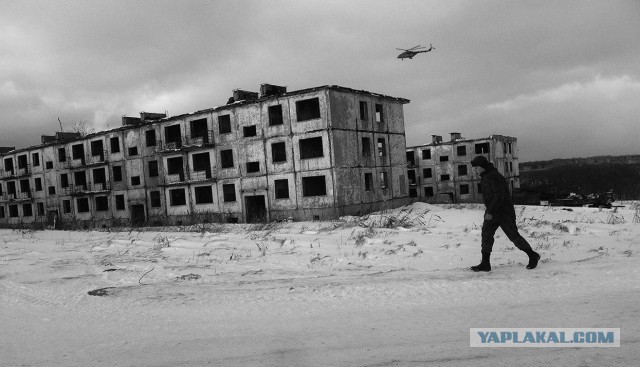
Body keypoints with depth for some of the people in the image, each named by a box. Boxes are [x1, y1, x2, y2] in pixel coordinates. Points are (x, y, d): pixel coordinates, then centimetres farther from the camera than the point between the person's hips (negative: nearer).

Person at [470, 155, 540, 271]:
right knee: (486, 235, -2)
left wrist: (491, 211, -27)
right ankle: (485, 263, -2)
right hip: (491, 213, 9)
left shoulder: (494, 176, -19)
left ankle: (533, 256, 20)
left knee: (514, 236, 1)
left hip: (504, 213, -9)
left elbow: (499, 196, -25)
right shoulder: (484, 177, 12)